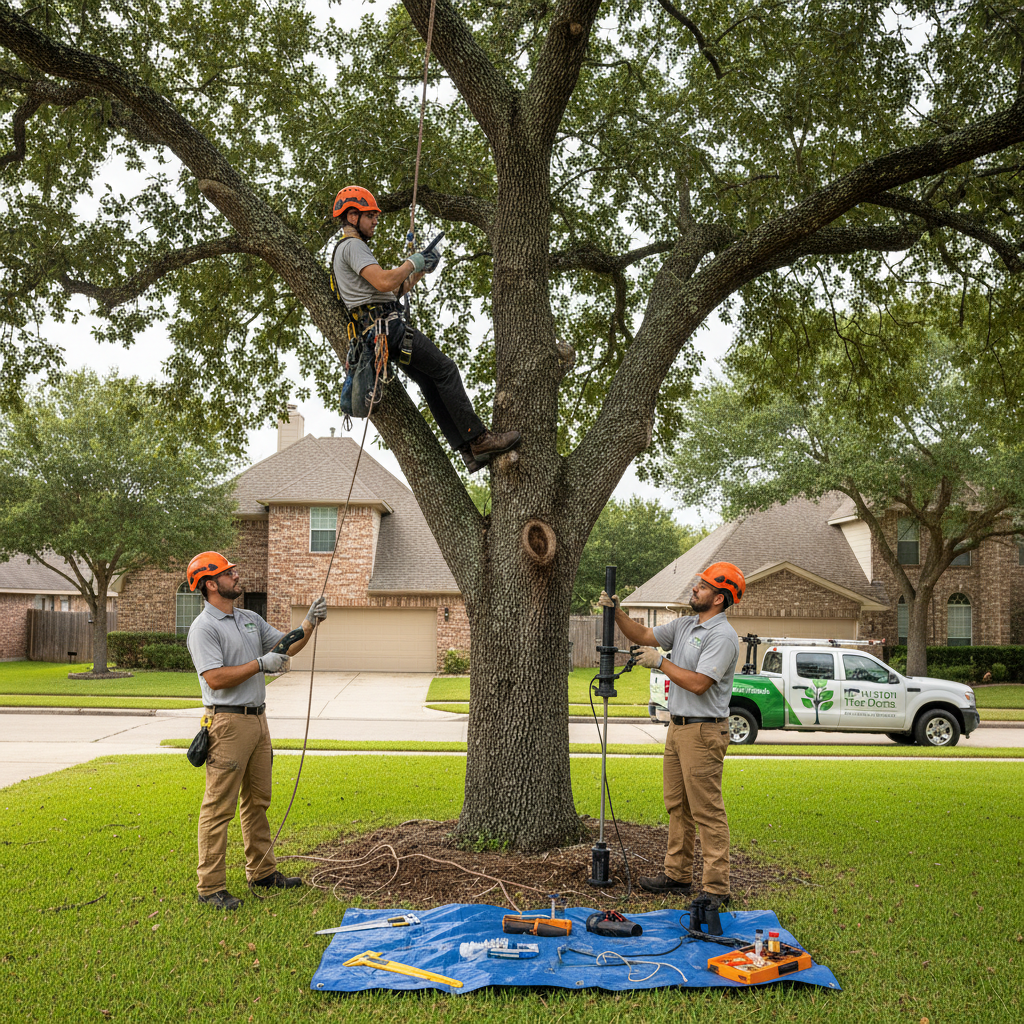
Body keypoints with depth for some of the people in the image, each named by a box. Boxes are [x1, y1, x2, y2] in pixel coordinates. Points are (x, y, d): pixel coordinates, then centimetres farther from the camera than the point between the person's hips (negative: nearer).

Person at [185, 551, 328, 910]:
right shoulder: (204, 628, -12)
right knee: (219, 807, -5)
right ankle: (210, 887, 1)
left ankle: (262, 871, 27)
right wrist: (261, 664, -18)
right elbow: (215, 678, -21)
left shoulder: (250, 619, 15)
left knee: (258, 800, 16)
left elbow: (286, 646, 16)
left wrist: (310, 623, 1)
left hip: (257, 719, 9)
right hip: (227, 722, -9)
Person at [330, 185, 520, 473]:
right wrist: (411, 263, -6)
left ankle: (468, 451, 1)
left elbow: (395, 291, 29)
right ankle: (479, 438, -14)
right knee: (445, 369, -12)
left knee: (431, 383, 5)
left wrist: (422, 270, 18)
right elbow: (384, 282, -23)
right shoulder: (352, 246, -6)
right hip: (387, 324, -11)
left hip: (380, 330, 11)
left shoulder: (348, 250, 29)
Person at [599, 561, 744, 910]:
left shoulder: (722, 636, -16)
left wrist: (661, 662, -14)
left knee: (708, 811, -6)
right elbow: (643, 636, 16)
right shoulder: (685, 625, 13)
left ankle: (716, 888, -2)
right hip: (678, 727, 9)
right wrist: (615, 611, 3)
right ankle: (677, 875, 23)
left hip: (704, 731, -9)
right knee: (677, 806, 14)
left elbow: (698, 683, -23)